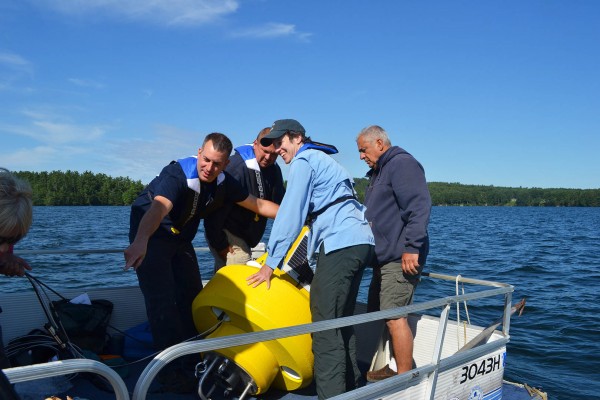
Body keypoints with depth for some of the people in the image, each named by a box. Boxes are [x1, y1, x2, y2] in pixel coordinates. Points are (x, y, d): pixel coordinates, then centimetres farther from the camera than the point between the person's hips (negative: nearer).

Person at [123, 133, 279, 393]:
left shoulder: (223, 182, -11)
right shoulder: (177, 174, -32)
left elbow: (258, 204, 0)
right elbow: (159, 208, -51)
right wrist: (140, 241, -68)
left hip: (180, 239, 7)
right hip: (150, 236, -7)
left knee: (193, 298, 10)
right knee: (162, 301, -15)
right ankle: (170, 371, -7)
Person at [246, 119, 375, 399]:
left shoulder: (303, 160, -1)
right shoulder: (323, 161, 27)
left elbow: (290, 214, -9)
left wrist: (270, 262, -6)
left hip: (340, 245, -10)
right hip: (362, 242, 10)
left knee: (325, 326, -8)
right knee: (341, 322, 16)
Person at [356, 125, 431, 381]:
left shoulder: (402, 164, -9)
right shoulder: (378, 172, 23)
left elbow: (419, 207, -21)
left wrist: (412, 247, -25)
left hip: (401, 259, -11)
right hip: (384, 258, 11)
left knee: (394, 317, -10)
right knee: (376, 314, 14)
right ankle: (383, 370, 25)